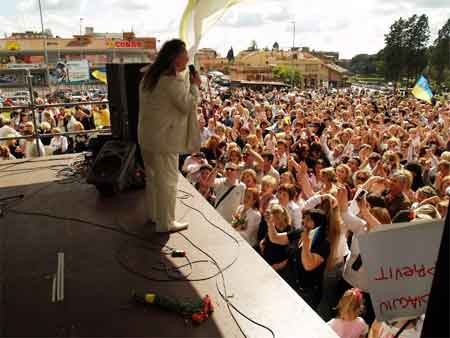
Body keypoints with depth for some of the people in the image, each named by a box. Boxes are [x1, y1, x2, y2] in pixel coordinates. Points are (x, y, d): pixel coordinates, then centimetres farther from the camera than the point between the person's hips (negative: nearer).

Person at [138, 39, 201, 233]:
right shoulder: (173, 80, -18)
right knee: (167, 180, 1)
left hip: (147, 134, 10)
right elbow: (188, 105, -16)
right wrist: (194, 86, -5)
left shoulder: (151, 75, 12)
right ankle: (165, 223, 11)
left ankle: (154, 214, 34)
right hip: (164, 137, -10)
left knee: (153, 176, 20)